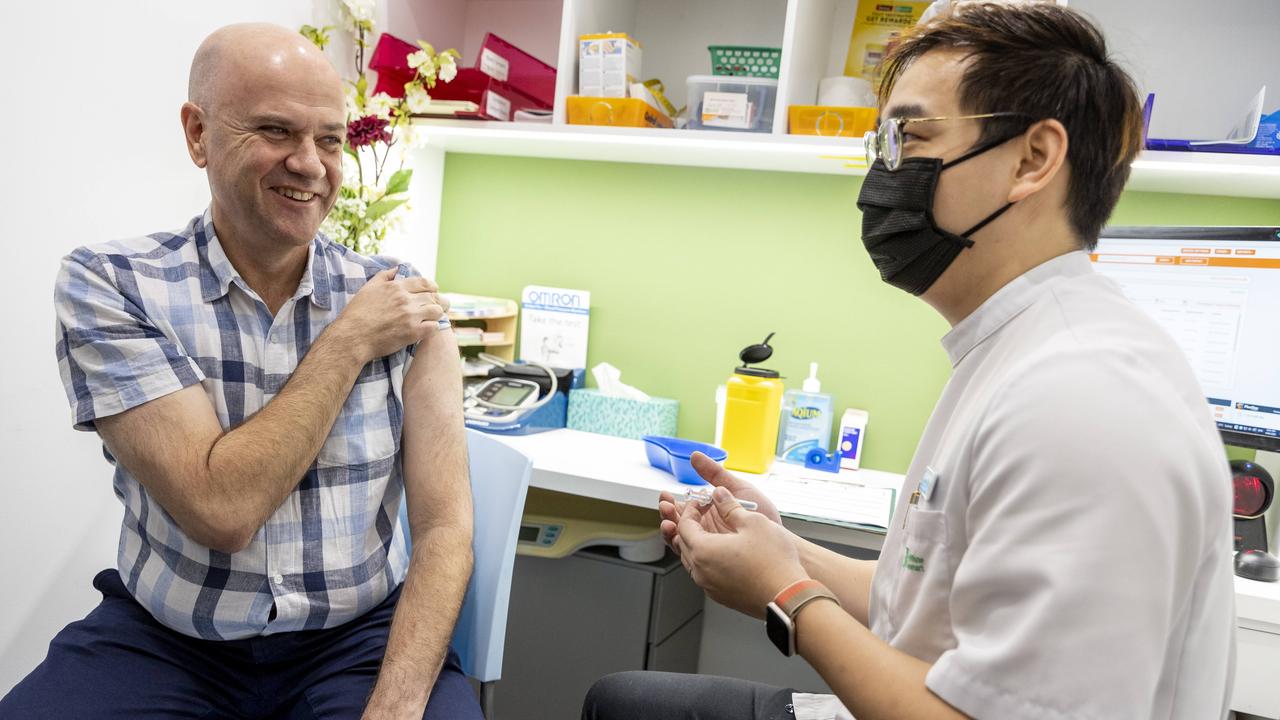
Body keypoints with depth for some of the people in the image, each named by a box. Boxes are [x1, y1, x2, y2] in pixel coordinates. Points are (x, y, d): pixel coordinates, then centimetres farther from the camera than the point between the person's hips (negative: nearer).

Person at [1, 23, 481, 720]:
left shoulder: (402, 299, -4)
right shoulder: (107, 285, -7)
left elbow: (444, 527, -8)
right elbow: (221, 511, -18)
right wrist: (348, 342, -13)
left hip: (358, 638, 0)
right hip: (160, 639, 1)